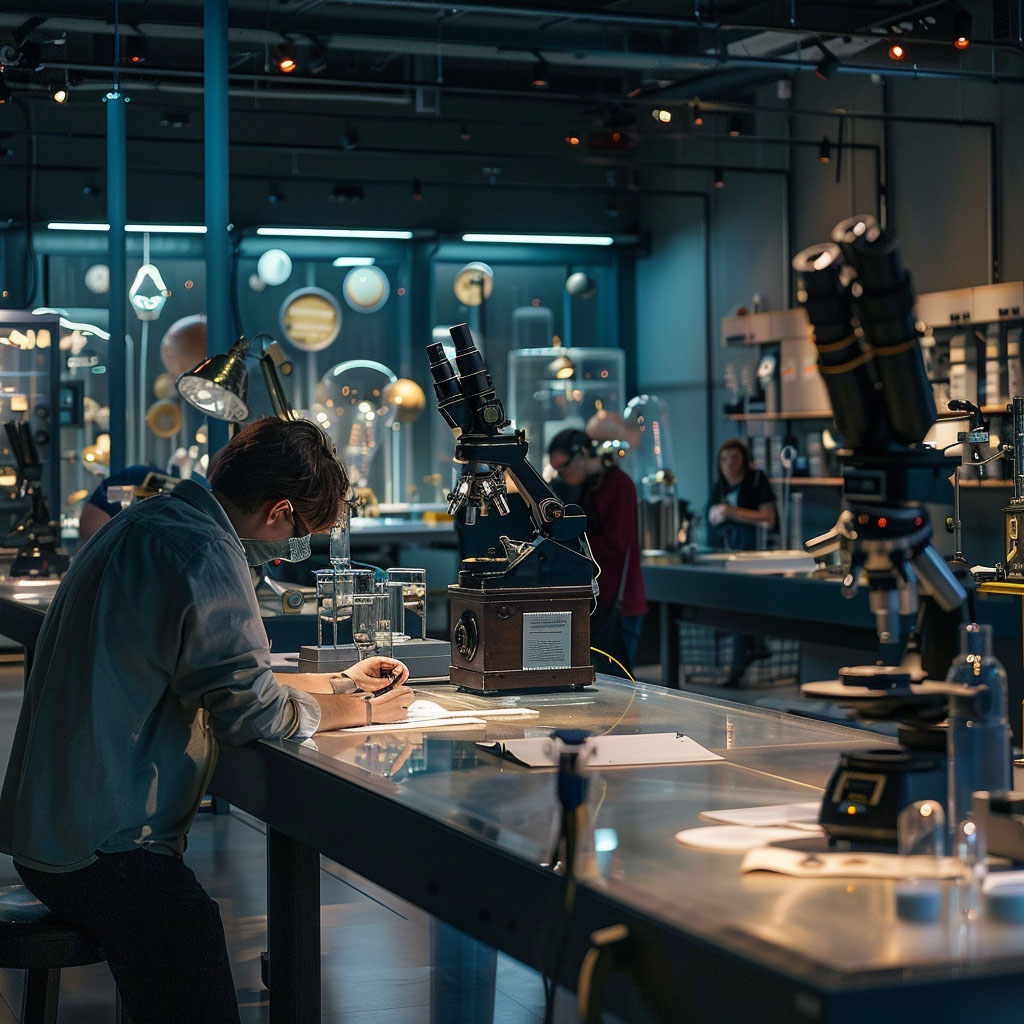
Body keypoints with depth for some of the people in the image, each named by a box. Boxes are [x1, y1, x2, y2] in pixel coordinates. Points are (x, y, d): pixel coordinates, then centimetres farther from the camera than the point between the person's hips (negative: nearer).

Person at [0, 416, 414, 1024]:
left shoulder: (149, 522, 16)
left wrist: (337, 684, 24)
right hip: (106, 851, -11)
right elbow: (253, 713, -14)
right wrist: (362, 710, 2)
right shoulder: (205, 557, -17)